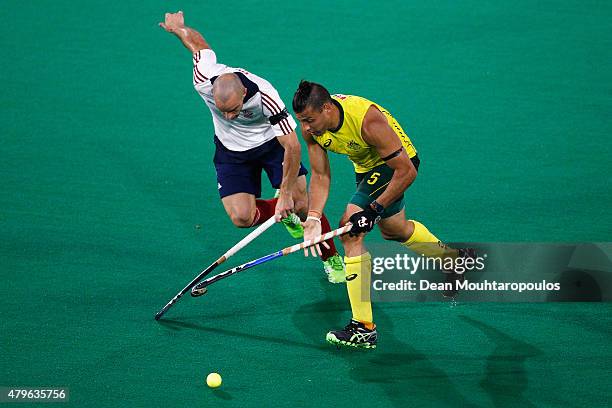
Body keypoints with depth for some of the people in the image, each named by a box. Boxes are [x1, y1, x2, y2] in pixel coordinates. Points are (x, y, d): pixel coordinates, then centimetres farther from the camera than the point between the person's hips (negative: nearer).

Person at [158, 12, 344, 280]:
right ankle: (284, 215, 19)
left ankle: (331, 258, 14)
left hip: (272, 142, -2)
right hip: (232, 151, 2)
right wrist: (177, 28, 12)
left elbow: (293, 147, -33)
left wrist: (285, 193, -33)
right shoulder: (204, 81, -32)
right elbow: (198, 42, -11)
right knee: (241, 218, -14)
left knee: (301, 204, -12)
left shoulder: (265, 97, -39)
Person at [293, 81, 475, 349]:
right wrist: (313, 217, -24)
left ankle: (364, 327, -20)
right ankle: (453, 258, 58)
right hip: (366, 167, 8)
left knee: (351, 229, -22)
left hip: (398, 164, -8)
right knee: (394, 229, 28)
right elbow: (320, 176, -10)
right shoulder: (311, 125, -19)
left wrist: (374, 209, -30)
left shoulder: (368, 120, -38)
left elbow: (407, 171, -31)